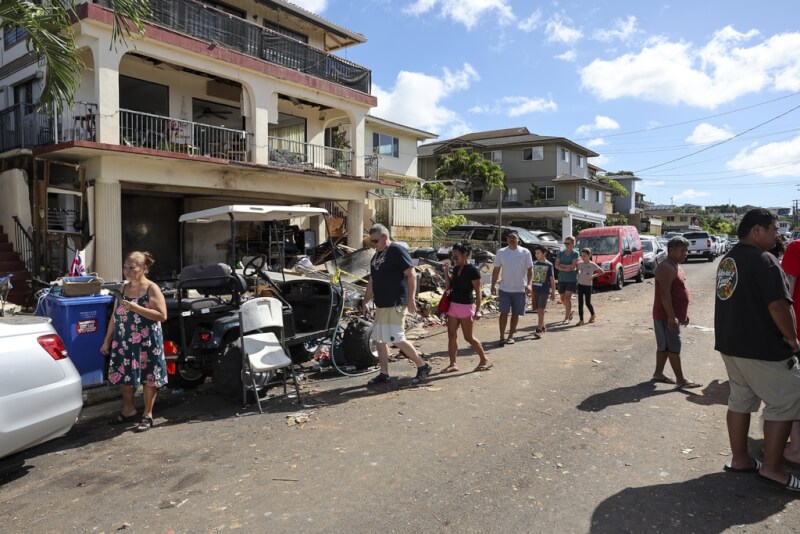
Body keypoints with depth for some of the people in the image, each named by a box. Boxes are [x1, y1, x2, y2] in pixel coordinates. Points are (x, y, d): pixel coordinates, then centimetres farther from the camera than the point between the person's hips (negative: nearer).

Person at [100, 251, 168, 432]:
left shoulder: (152, 289, -10)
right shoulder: (123, 288, 7)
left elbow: (162, 316, -18)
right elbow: (115, 316, 12)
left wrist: (136, 308, -23)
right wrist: (107, 340, 11)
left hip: (146, 342, -5)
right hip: (124, 341, 6)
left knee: (148, 378, 4)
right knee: (125, 376, 14)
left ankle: (147, 415, 17)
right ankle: (128, 410, 33)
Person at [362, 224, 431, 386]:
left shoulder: (397, 251, -10)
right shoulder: (375, 256, 16)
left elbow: (412, 275, -15)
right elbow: (372, 282, 22)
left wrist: (411, 299, -19)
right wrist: (365, 302, 19)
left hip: (395, 304, -9)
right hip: (381, 305, 9)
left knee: (397, 339, -10)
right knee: (380, 340, 9)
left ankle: (422, 366, 6)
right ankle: (384, 374, 19)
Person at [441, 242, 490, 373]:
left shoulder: (472, 270, -13)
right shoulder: (456, 269, 9)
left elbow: (478, 292, -14)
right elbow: (449, 286, 16)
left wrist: (478, 310, -18)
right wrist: (446, 273, 2)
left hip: (466, 306, -8)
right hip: (453, 305, 8)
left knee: (468, 337, 0)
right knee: (451, 335, 5)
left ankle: (485, 360, 16)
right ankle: (452, 364, 12)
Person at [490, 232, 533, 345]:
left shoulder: (525, 252, -2)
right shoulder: (501, 252, 1)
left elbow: (530, 269, -1)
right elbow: (496, 270, 5)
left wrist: (529, 284, -13)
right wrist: (493, 285, -1)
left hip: (520, 289, 0)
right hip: (504, 289, 0)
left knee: (516, 314, 9)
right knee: (504, 312, -2)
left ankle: (511, 336, 21)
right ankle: (502, 336, 5)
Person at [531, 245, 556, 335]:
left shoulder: (549, 265, -4)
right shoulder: (534, 264, 7)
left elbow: (552, 279, -1)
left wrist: (553, 293, -2)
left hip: (544, 290, -5)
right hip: (535, 290, 5)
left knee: (541, 309, -9)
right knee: (537, 309, 10)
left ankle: (539, 329, -8)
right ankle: (543, 327, 26)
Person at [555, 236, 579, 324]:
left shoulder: (575, 254, -4)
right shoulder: (560, 253, 6)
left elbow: (572, 266, -14)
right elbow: (556, 265, -3)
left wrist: (562, 265, -8)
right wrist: (565, 269, -17)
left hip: (572, 279, -4)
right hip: (562, 279, 4)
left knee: (567, 297, -12)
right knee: (562, 298, 9)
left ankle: (566, 317, -5)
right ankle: (569, 311, 35)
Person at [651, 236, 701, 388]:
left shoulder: (675, 266, 15)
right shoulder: (666, 267, -18)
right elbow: (665, 294, -24)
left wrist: (684, 313, 22)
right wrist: (671, 317, -27)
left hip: (674, 314, 10)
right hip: (666, 316, -10)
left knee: (665, 346, 14)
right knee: (674, 347, -4)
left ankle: (658, 373, 22)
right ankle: (681, 379, 1)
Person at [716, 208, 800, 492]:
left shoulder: (728, 259, 12)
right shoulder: (763, 260, -16)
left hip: (730, 342, 9)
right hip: (761, 346, -9)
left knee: (740, 399, 15)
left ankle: (739, 459, 23)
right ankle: (772, 467, 7)